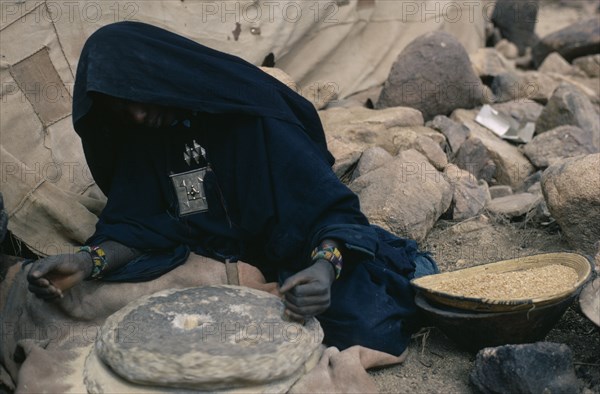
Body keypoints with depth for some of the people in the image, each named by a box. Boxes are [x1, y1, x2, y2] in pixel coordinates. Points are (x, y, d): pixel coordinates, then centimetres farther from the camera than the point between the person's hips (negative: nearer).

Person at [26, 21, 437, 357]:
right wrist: (90, 261, -27)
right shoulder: (139, 137, -3)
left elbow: (326, 201, -24)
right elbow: (138, 222, -7)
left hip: (295, 248, -5)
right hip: (223, 254, 6)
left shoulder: (247, 108, -21)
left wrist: (324, 265, -43)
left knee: (370, 330, -27)